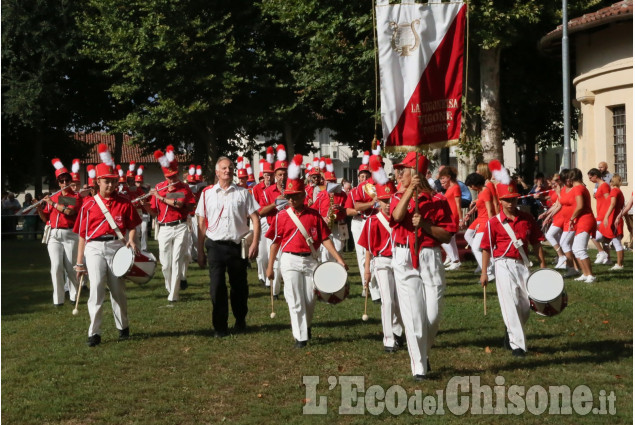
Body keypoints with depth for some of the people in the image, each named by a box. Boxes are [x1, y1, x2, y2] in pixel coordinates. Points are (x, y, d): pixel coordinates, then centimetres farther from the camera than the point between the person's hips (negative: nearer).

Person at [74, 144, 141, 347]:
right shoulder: (88, 205, 4)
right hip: (94, 248, -1)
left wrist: (132, 240, -12)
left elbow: (132, 226, 11)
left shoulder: (124, 203, 5)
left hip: (117, 246, 1)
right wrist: (79, 263, 5)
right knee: (96, 287, -14)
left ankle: (123, 327, 26)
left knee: (118, 289, 9)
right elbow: (82, 235, 6)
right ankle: (94, 332, -9)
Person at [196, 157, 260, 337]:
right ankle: (220, 327, 6)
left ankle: (240, 321, 30)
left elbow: (255, 219, 0)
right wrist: (200, 251, 4)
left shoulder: (243, 193, 3)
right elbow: (202, 223, 6)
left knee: (239, 286, 11)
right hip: (215, 246, 0)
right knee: (217, 287, -3)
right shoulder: (207, 193, 5)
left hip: (238, 246, 0)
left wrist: (255, 243, -12)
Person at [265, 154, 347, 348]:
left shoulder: (314, 215, 1)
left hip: (310, 260, 1)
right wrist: (270, 266, 4)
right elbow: (275, 242, 3)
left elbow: (325, 238, 1)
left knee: (310, 299, 7)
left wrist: (339, 259, -5)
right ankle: (300, 337, 5)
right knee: (295, 301, -2)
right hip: (290, 261, -1)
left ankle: (306, 325, 35)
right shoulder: (282, 216, -1)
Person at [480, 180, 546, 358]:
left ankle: (510, 334, 30)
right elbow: (487, 248, -1)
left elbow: (536, 242, 10)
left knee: (526, 304, 7)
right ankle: (517, 344, -7)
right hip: (504, 264, -4)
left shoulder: (527, 218, 5)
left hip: (522, 264, 4)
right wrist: (484, 272, -2)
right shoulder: (494, 222, -3)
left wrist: (542, 264, 6)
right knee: (510, 303, -9)